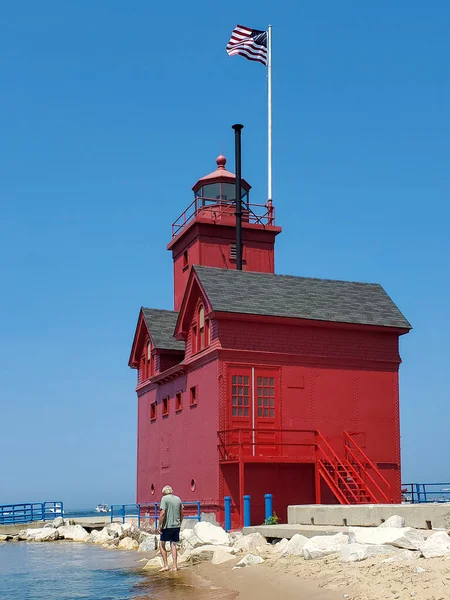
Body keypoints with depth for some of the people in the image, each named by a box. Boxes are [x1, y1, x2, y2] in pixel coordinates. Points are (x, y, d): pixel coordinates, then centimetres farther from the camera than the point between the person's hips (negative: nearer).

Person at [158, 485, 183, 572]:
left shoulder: (164, 498, -7)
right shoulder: (178, 499, 10)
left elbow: (162, 513, -15)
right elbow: (181, 514, 14)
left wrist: (160, 526, -11)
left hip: (167, 526, -5)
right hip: (177, 526, 5)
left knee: (162, 544, 7)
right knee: (173, 545, 11)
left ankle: (166, 565, 2)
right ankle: (174, 566, 7)